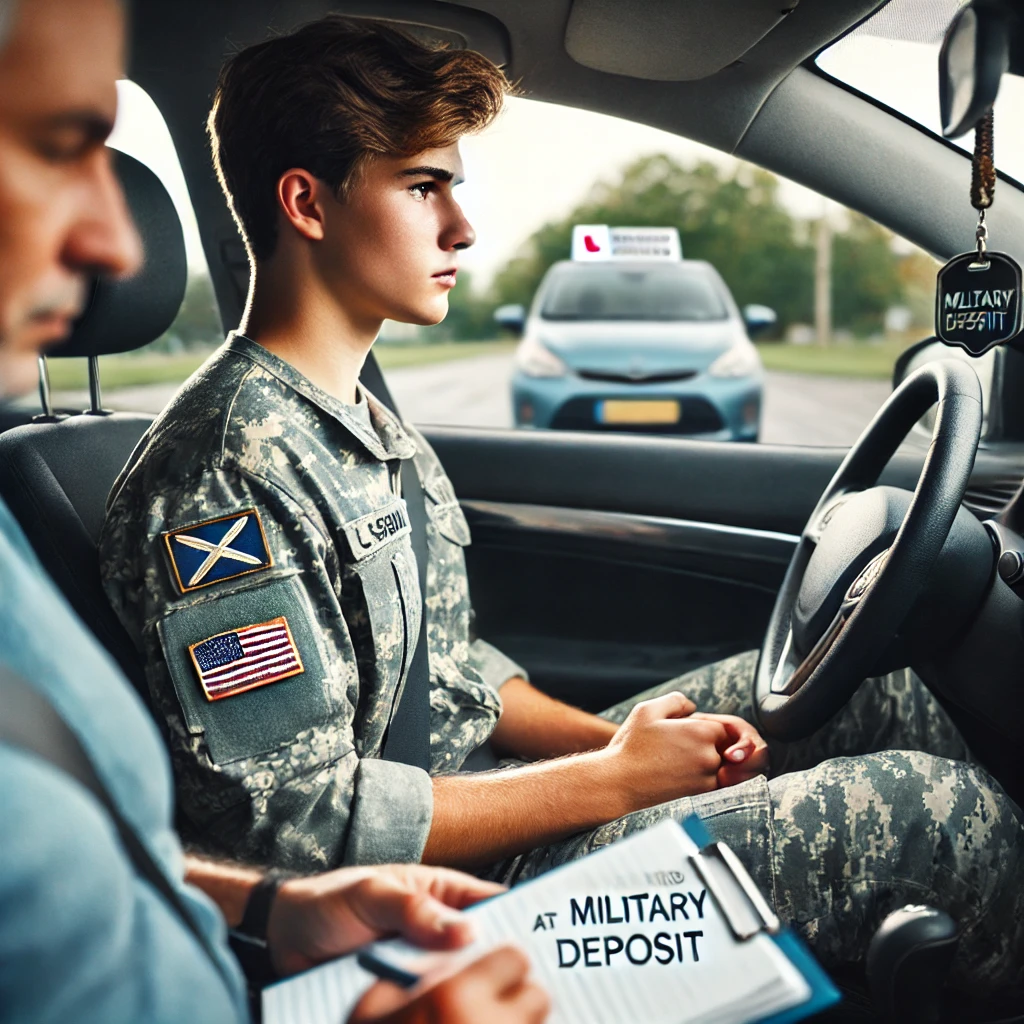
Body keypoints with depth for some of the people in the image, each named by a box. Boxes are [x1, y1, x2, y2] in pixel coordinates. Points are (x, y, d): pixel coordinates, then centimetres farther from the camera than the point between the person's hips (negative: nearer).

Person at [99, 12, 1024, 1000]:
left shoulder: (368, 426, 11)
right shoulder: (222, 473, -21)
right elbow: (301, 821, -23)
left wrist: (612, 739, -2)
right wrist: (613, 780, -18)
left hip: (483, 788, 9)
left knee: (869, 686, 8)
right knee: (932, 806, -13)